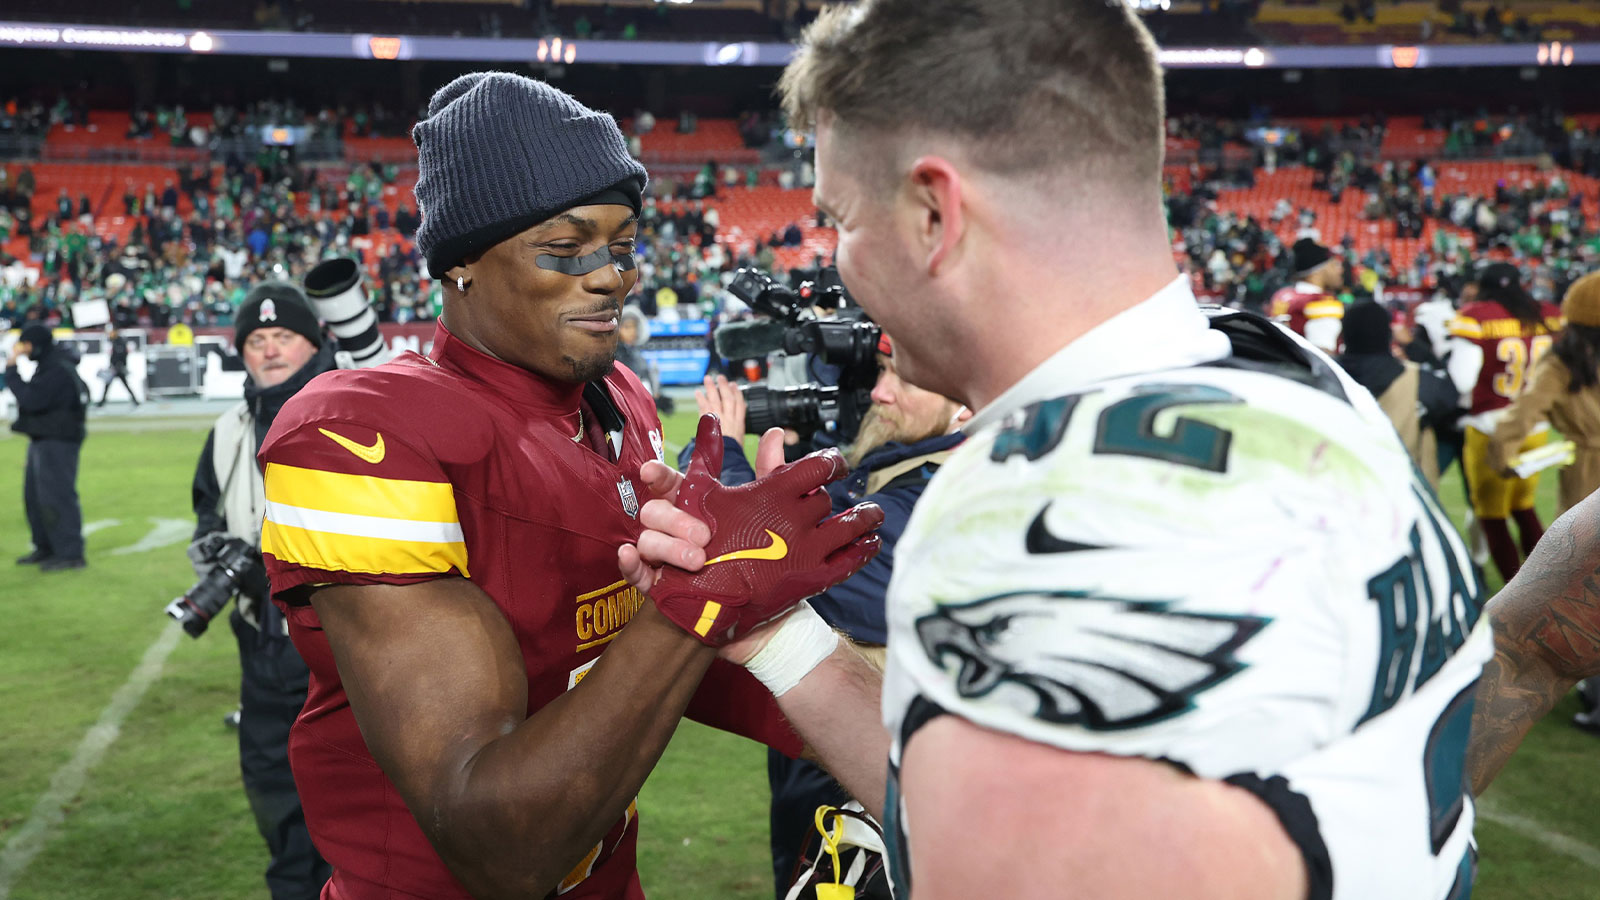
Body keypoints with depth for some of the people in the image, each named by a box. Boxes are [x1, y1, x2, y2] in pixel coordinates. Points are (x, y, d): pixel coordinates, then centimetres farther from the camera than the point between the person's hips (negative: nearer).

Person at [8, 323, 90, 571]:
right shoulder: (47, 366, 15)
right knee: (34, 496, 16)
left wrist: (12, 370, -19)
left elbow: (31, 399, -24)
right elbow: (33, 397, 18)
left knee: (55, 497, -10)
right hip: (43, 440, 11)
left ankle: (70, 553, -7)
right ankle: (46, 548, 26)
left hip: (57, 443, -11)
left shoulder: (57, 371, -19)